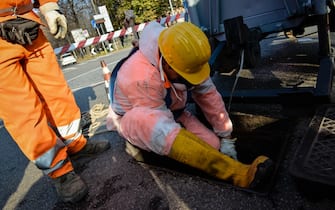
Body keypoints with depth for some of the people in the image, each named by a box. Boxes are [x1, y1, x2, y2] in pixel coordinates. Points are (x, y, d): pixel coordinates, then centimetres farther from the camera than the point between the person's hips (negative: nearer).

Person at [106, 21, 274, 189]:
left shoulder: (185, 61, -17)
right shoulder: (140, 77, -35)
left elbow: (209, 97, -10)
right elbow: (165, 126, -29)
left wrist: (226, 139, -6)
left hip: (170, 113, 6)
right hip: (132, 122, -5)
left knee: (213, 145, -20)